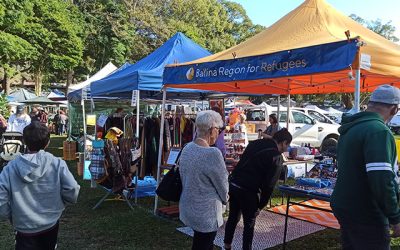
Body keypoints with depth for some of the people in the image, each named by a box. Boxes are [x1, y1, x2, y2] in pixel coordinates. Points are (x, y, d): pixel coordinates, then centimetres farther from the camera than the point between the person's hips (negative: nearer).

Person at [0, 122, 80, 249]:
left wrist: (12, 216, 2)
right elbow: (72, 192, -18)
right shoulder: (57, 164, -18)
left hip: (24, 228, -1)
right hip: (51, 224, 2)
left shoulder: (10, 168, -15)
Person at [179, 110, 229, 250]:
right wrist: (224, 199, 8)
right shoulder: (212, 153, -26)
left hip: (188, 207, 8)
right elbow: (222, 182, -13)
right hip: (205, 213, -8)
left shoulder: (187, 148, -2)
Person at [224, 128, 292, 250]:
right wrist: (260, 206, -1)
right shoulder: (276, 158, -7)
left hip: (233, 184, 7)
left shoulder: (255, 143, 12)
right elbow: (269, 185, -9)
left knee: (233, 217, 23)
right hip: (248, 191, -7)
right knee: (249, 224, 11)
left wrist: (235, 182, 17)